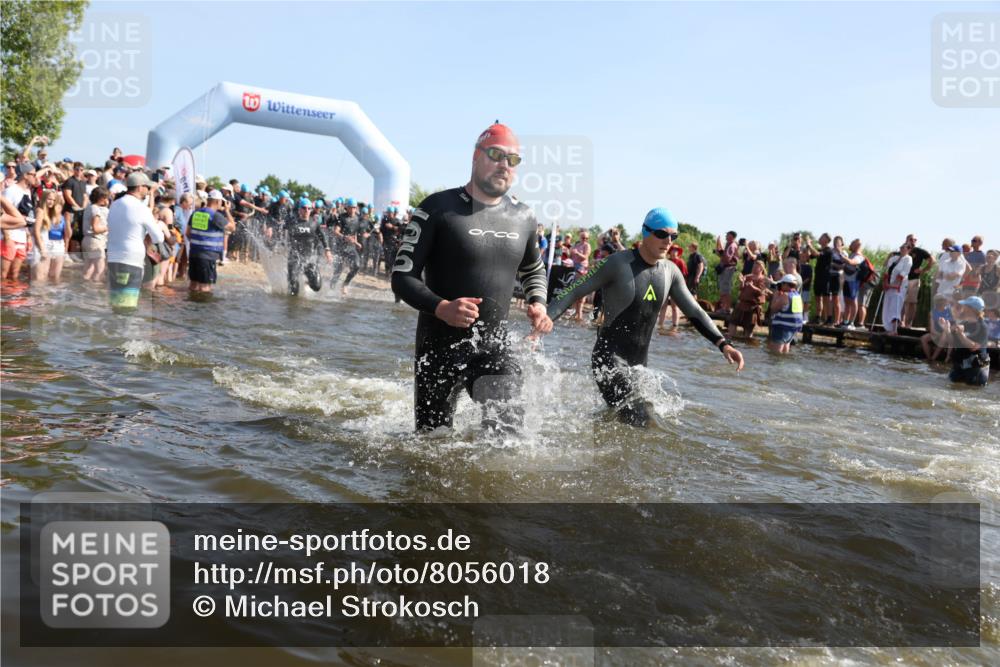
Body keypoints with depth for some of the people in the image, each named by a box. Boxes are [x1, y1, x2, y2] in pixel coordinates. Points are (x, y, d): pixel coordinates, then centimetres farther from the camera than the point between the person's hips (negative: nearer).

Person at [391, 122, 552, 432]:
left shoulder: (523, 217, 7)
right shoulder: (438, 208, -9)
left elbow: (533, 270, 25)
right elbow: (402, 276, -10)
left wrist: (538, 303, 4)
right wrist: (441, 308, -28)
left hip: (495, 345, 3)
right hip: (440, 345, -3)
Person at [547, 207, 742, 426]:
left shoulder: (670, 271, 6)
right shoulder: (618, 264, -12)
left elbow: (694, 312, 14)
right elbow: (573, 293, -10)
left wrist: (723, 344, 2)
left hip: (639, 362, 7)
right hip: (610, 358, -7)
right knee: (638, 422, -19)